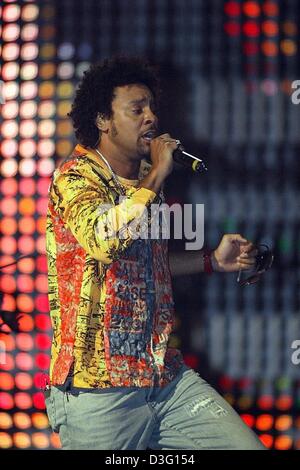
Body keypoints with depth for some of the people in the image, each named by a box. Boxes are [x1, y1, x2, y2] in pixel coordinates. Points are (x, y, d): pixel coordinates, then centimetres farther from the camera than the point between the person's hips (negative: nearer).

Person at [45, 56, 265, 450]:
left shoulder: (144, 182, 15)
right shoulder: (76, 175, -8)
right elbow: (104, 240, -29)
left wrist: (213, 261, 18)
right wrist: (157, 176, -16)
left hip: (168, 379, 7)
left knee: (247, 446, -5)